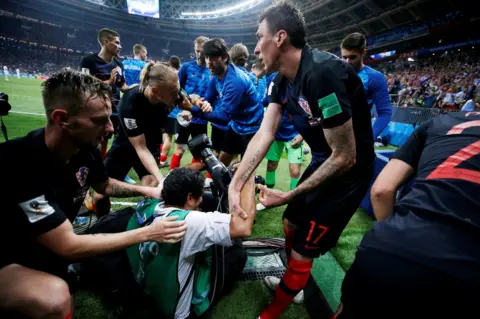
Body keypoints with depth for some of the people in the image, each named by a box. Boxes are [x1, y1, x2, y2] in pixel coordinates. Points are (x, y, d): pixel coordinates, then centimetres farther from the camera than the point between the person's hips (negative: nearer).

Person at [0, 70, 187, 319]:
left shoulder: (85, 149, -13)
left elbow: (104, 185, 9)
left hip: (51, 245, 7)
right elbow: (68, 246, -33)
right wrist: (147, 233, -29)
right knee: (55, 296, -33)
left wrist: (145, 191, -8)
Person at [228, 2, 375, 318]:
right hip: (323, 162, 9)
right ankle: (294, 281, 49)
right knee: (291, 224, 21)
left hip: (348, 172, -8)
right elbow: (265, 133, -8)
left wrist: (288, 196, -19)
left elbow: (345, 157, -28)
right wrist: (235, 184, -19)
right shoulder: (282, 79, -1)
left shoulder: (322, 73, -30)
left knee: (302, 252, 3)